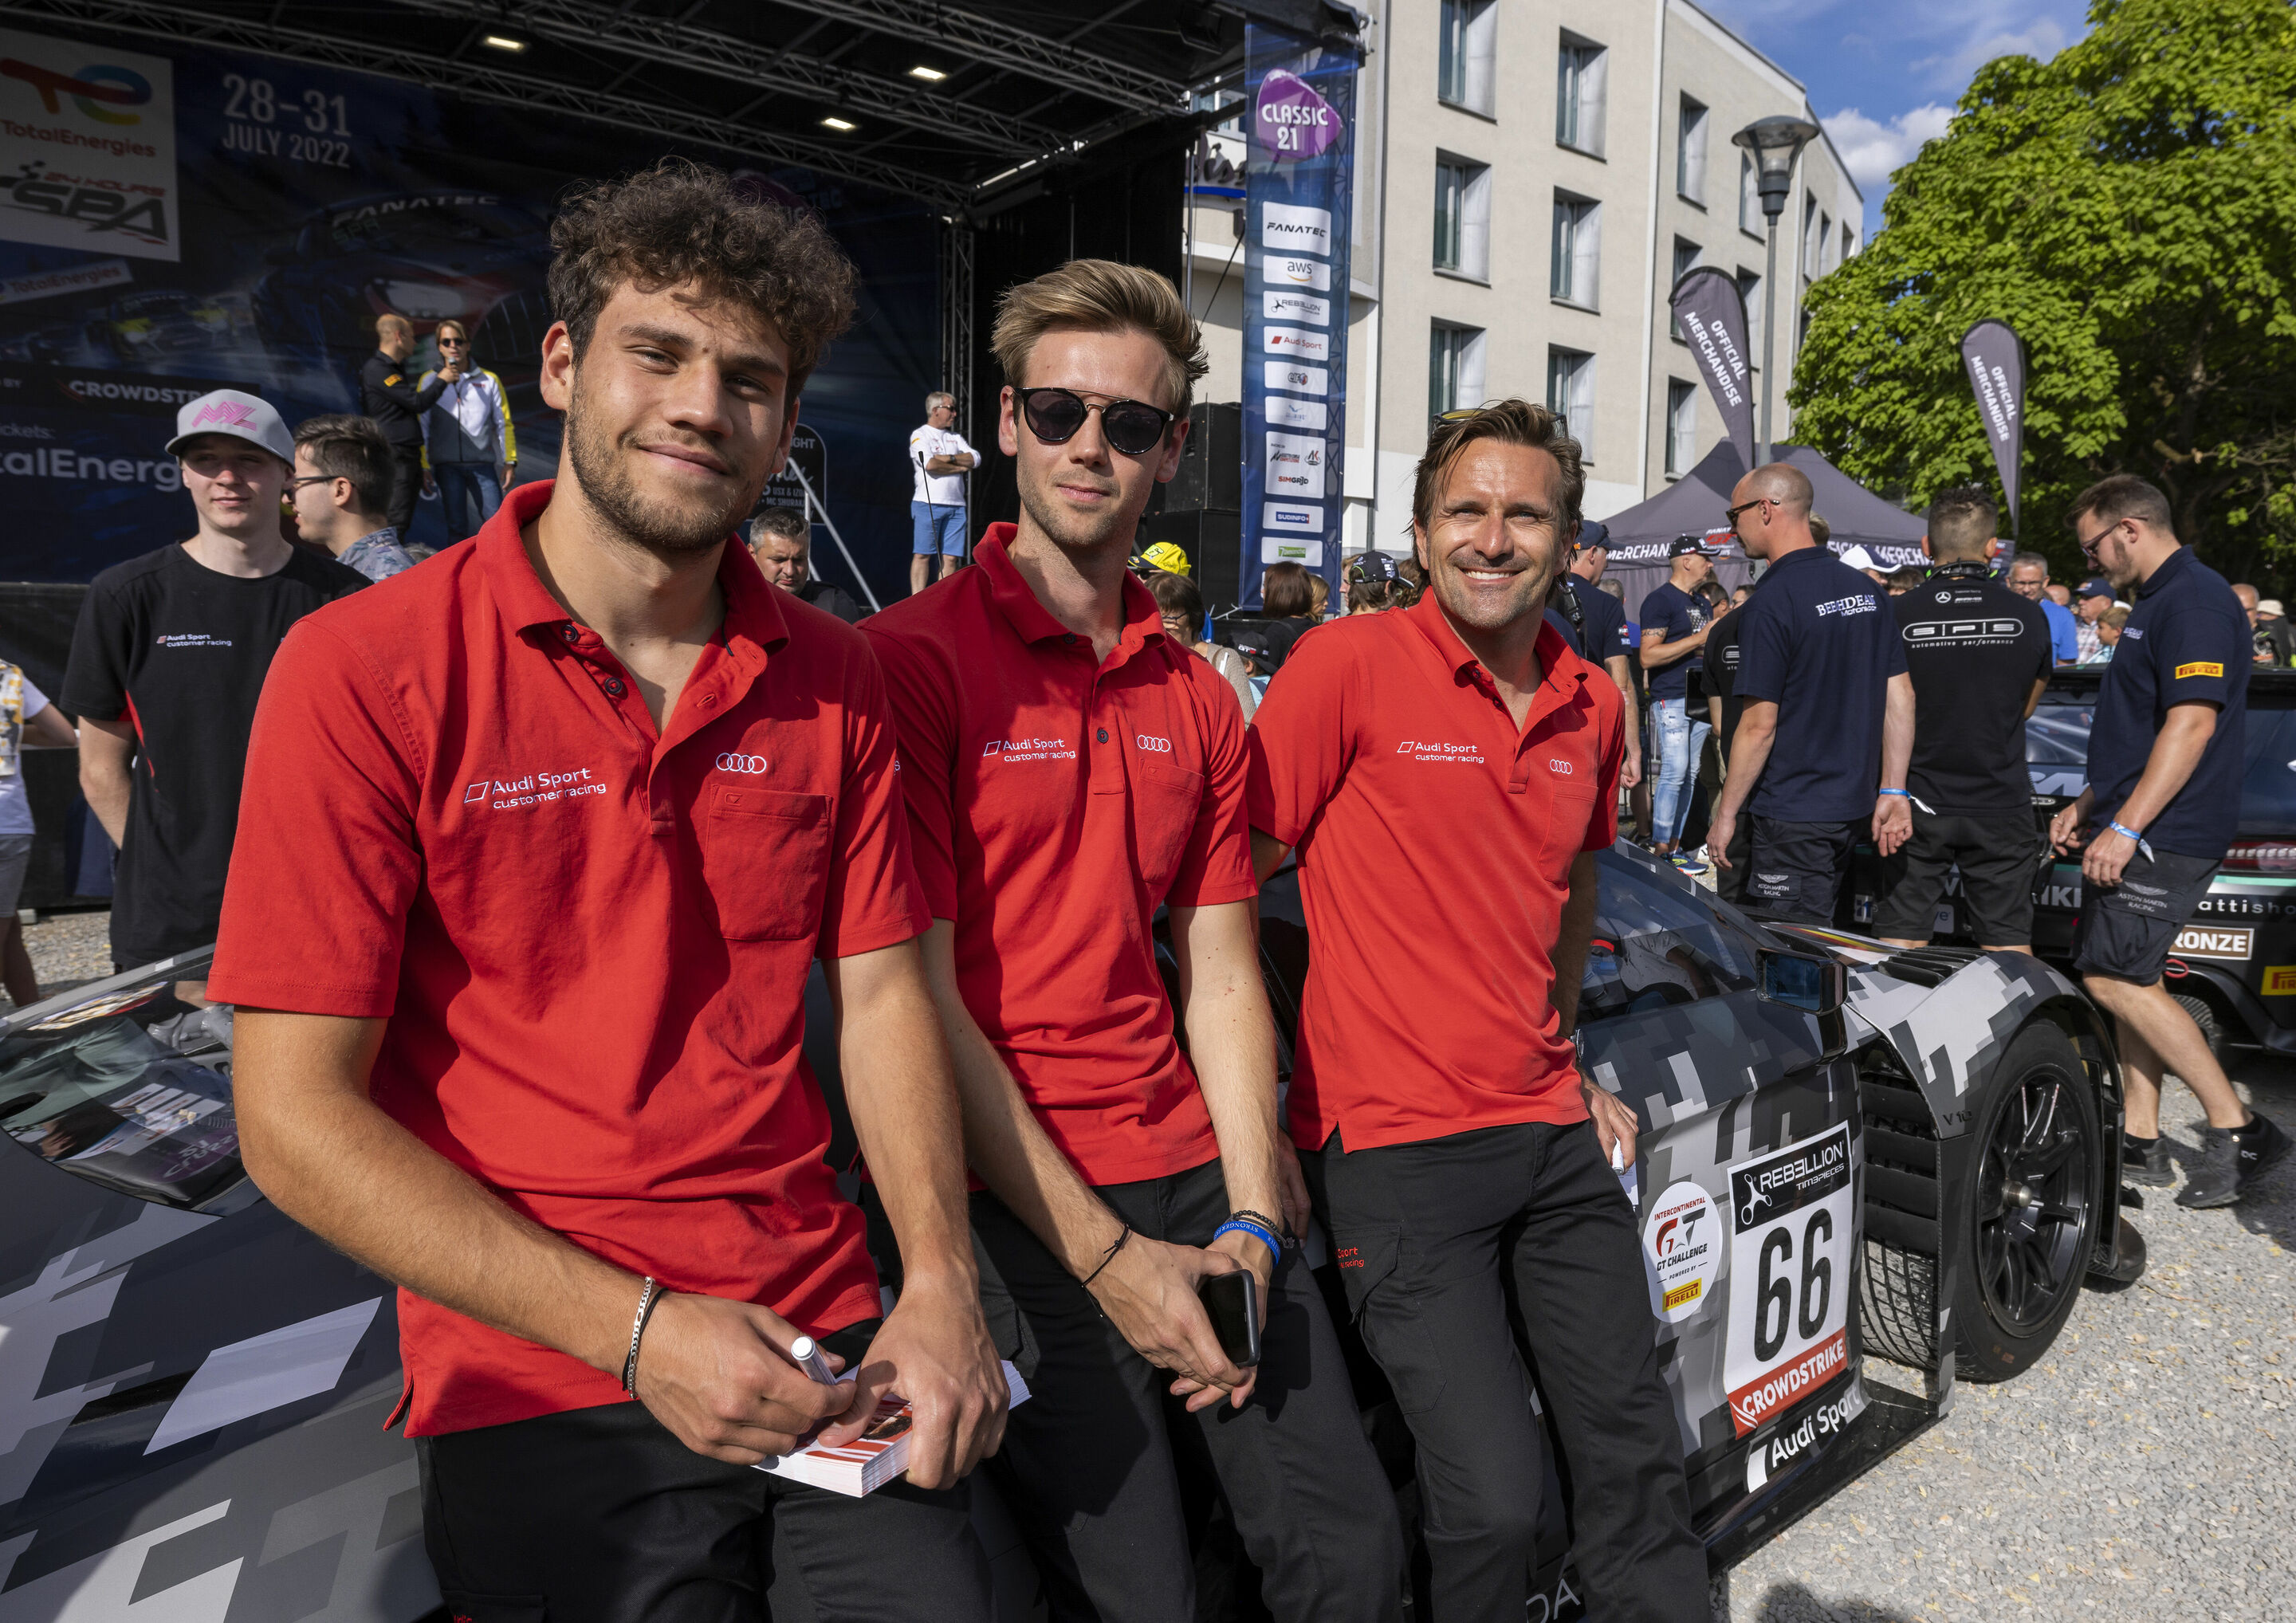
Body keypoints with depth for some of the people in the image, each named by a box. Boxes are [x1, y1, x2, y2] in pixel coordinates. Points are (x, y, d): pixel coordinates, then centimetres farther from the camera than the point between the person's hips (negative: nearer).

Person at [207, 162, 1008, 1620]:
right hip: (541, 1382, -3)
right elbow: (295, 1113, -12)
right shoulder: (364, 673, -11)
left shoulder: (836, 681, 2)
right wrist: (638, 1330, -17)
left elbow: (880, 995, 5)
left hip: (828, 1334, 4)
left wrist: (941, 1279, -8)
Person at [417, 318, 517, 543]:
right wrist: (424, 466, 1)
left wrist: (510, 461, 4)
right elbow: (422, 427, 7)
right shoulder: (429, 381, 8)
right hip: (446, 465, 0)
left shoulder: (489, 380, 9)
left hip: (483, 464, 0)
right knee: (457, 526, 1)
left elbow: (504, 423, 10)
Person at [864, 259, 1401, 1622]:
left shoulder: (1200, 700, 12)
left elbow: (1222, 979, 10)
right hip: (1010, 1199, -5)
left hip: (1191, 1177, 6)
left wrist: (1252, 1227, -1)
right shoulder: (912, 661, -8)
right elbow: (918, 994, -11)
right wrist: (1102, 1254, -13)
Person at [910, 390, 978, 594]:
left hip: (956, 506, 5)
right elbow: (930, 464, -13)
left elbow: (975, 459, 7)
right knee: (922, 555, -7)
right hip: (928, 503, -5)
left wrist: (949, 458, -6)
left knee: (951, 558, 1)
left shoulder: (955, 438, 21)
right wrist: (960, 467, -2)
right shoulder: (920, 435, 3)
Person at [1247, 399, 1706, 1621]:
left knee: (1638, 1454, 14)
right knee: (1494, 1500, -6)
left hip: (1553, 1134, 6)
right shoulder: (1350, 664, -11)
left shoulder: (1593, 704, 8)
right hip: (1397, 1151, -6)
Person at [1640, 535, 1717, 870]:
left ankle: (1674, 845, 11)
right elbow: (1648, 656, -17)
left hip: (1699, 699, 8)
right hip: (1671, 700, -8)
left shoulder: (1702, 603, 20)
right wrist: (1700, 638, -16)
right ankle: (1660, 850, -7)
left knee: (1689, 774, 7)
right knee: (1674, 771, -12)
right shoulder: (1660, 600, -7)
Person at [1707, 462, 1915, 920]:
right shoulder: (1865, 588, 9)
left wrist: (1726, 812, -9)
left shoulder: (1773, 600, -15)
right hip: (1854, 806, 9)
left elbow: (1760, 724, -17)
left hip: (1794, 815, -8)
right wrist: (1893, 790, 12)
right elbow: (1901, 696, 10)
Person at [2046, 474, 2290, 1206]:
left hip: (2167, 835, -10)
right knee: (2131, 981, 10)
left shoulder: (2195, 600, -14)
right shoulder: (2159, 600, 19)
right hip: (2137, 830, 10)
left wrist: (2125, 828, -25)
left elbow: (2192, 723, -23)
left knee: (2115, 979, -12)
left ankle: (2236, 1129, -3)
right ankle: (2142, 1144, 15)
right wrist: (2089, 805, 22)